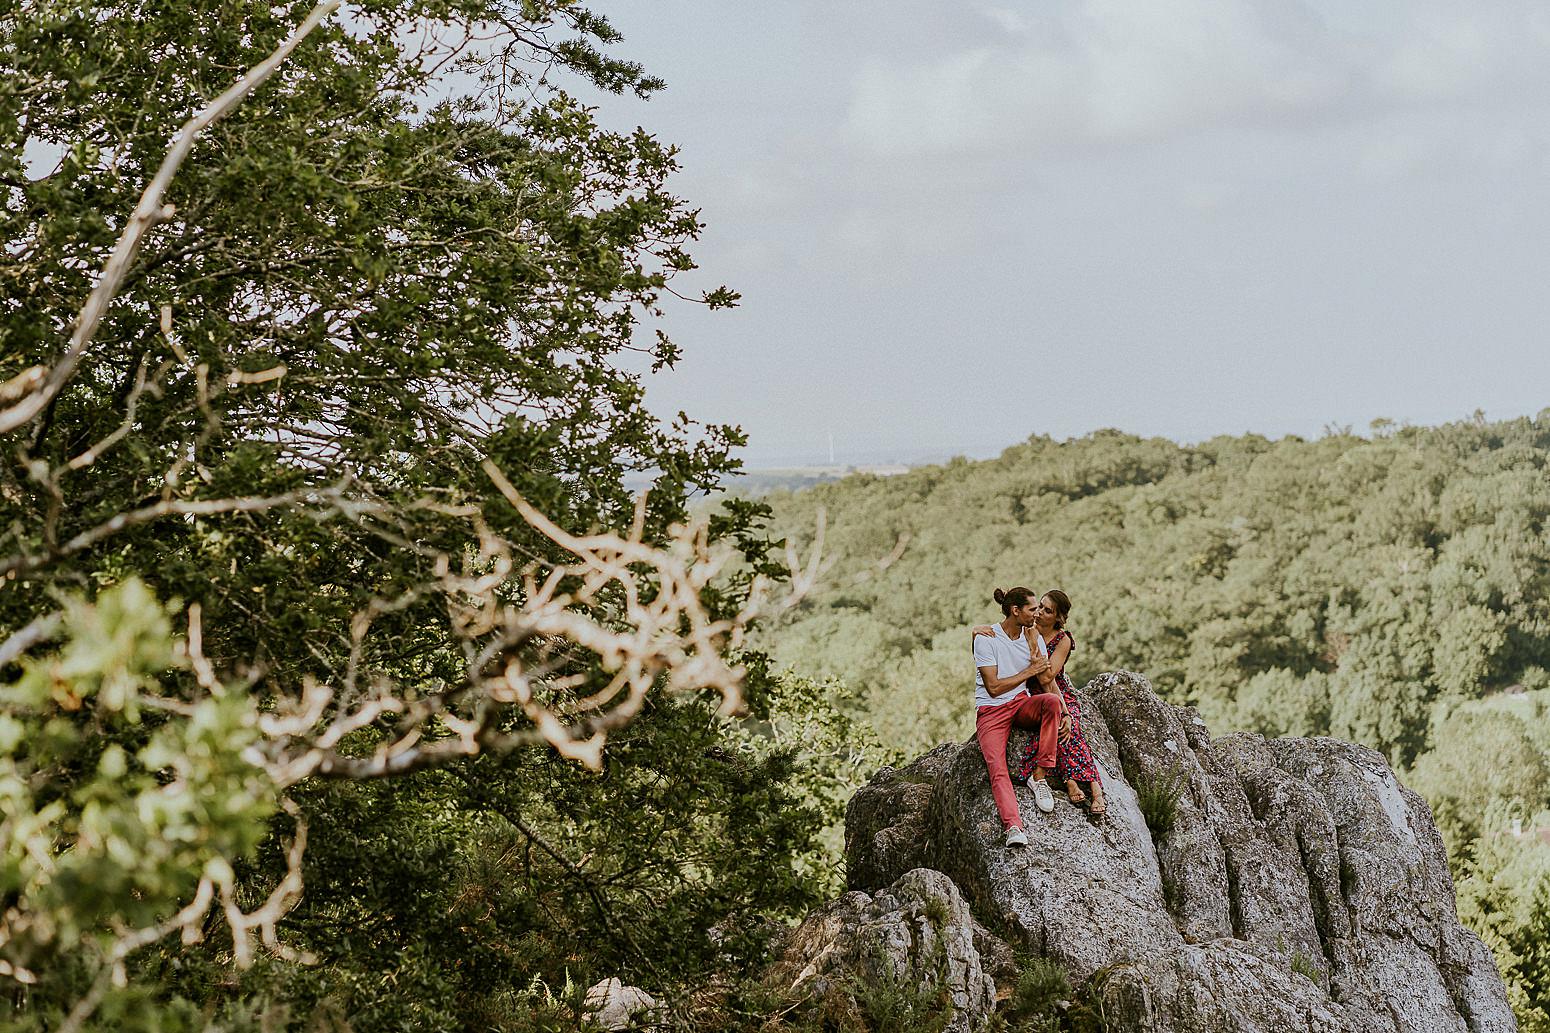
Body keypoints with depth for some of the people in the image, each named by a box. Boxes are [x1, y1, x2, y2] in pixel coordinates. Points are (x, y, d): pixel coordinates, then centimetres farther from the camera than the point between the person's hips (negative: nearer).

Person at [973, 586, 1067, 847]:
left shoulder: (1033, 637, 6)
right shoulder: (986, 639, -10)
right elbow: (993, 688, -14)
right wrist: (1030, 671, -11)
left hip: (1021, 703, 4)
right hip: (991, 710, -4)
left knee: (1052, 700, -30)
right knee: (998, 769, -26)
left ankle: (1040, 776, -25)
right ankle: (1013, 827, -43)